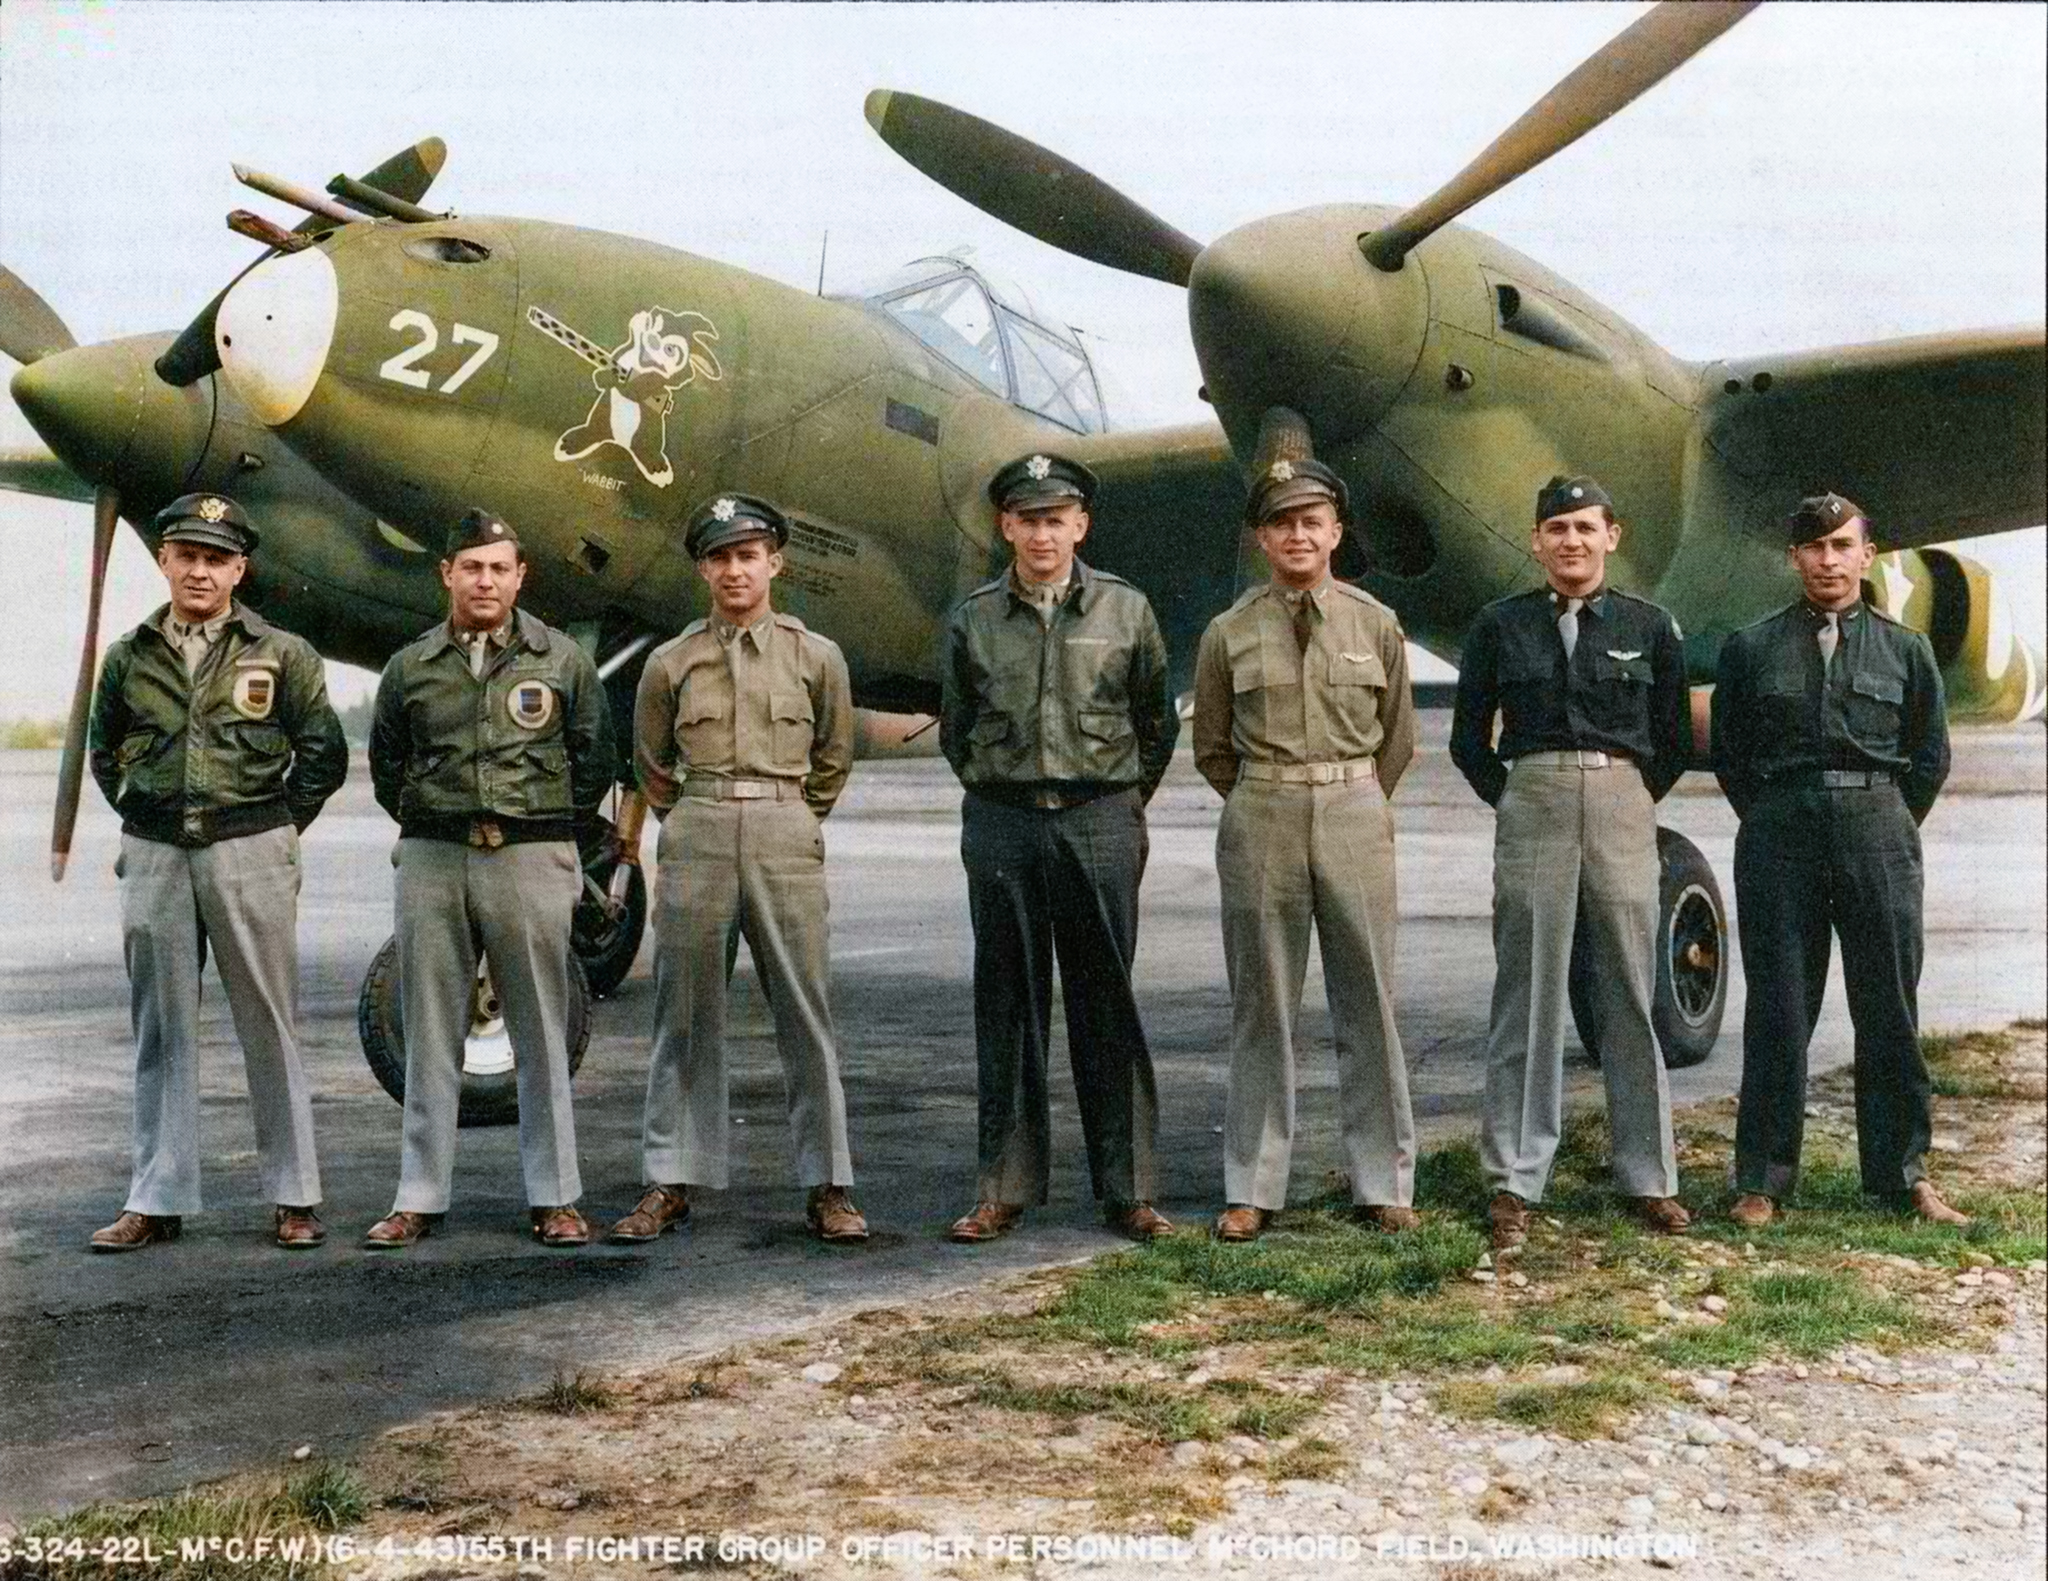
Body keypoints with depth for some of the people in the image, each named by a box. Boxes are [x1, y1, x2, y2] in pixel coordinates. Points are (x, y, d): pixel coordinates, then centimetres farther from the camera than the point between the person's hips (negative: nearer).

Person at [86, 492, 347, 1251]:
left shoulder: (282, 655, 1)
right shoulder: (129, 658, 9)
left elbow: (324, 754, 5)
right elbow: (106, 753, 21)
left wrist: (276, 829, 3)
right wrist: (143, 817, 11)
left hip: (250, 853, -2)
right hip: (153, 857, 3)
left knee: (270, 1026, 2)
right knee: (161, 1031, 7)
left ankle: (294, 1197, 10)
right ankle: (156, 1201, 14)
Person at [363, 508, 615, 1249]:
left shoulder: (561, 659, 5)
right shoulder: (410, 667, 9)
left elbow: (595, 757, 11)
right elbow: (385, 761, 21)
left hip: (532, 860, -1)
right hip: (432, 861, 2)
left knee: (541, 1033, 2)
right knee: (430, 1034, 5)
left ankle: (554, 1197, 9)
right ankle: (418, 1197, 12)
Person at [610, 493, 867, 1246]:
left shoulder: (816, 656, 7)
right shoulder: (671, 662, 8)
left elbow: (833, 760, 17)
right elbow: (650, 765, 19)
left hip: (787, 837, -1)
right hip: (695, 839, 1)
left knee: (805, 1013, 0)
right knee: (686, 1014, 3)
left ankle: (827, 1186, 5)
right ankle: (671, 1182, 10)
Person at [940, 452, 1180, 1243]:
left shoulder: (1125, 608, 3)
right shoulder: (973, 620, 5)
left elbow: (1157, 721, 12)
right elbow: (955, 730, 16)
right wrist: (997, 791, 12)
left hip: (1100, 824, -1)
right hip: (1001, 827, 1)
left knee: (1107, 1007, 3)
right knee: (1007, 1006, 5)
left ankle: (1127, 1188, 9)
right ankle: (1005, 1186, 12)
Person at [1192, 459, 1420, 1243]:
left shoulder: (1376, 625, 4)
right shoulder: (1229, 632, 3)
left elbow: (1397, 736, 14)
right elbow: (1211, 746, 13)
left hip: (1356, 817, 0)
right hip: (1260, 822, 0)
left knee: (1368, 1000, 3)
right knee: (1262, 1003, 4)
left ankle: (1383, 1184, 12)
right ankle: (1252, 1188, 11)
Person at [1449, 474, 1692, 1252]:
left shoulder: (1649, 628, 7)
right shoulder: (1501, 625, 6)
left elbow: (1674, 741, 14)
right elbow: (1469, 737, 11)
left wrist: (1637, 800, 6)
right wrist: (1510, 800, 4)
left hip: (1625, 814, 1)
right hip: (1532, 814, -1)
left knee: (1631, 997, 4)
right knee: (1527, 999, 0)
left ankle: (1648, 1177, 13)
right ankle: (1513, 1181, 5)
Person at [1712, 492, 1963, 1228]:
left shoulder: (1905, 650, 8)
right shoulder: (1751, 648, 7)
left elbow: (1931, 757, 13)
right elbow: (1728, 755, 11)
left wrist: (1887, 830, 10)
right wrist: (1771, 824, 7)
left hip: (1877, 830, 1)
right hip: (1778, 836, 0)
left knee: (1889, 1009, 4)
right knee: (1778, 1010, 2)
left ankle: (1902, 1173, 14)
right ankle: (1762, 1180, 7)